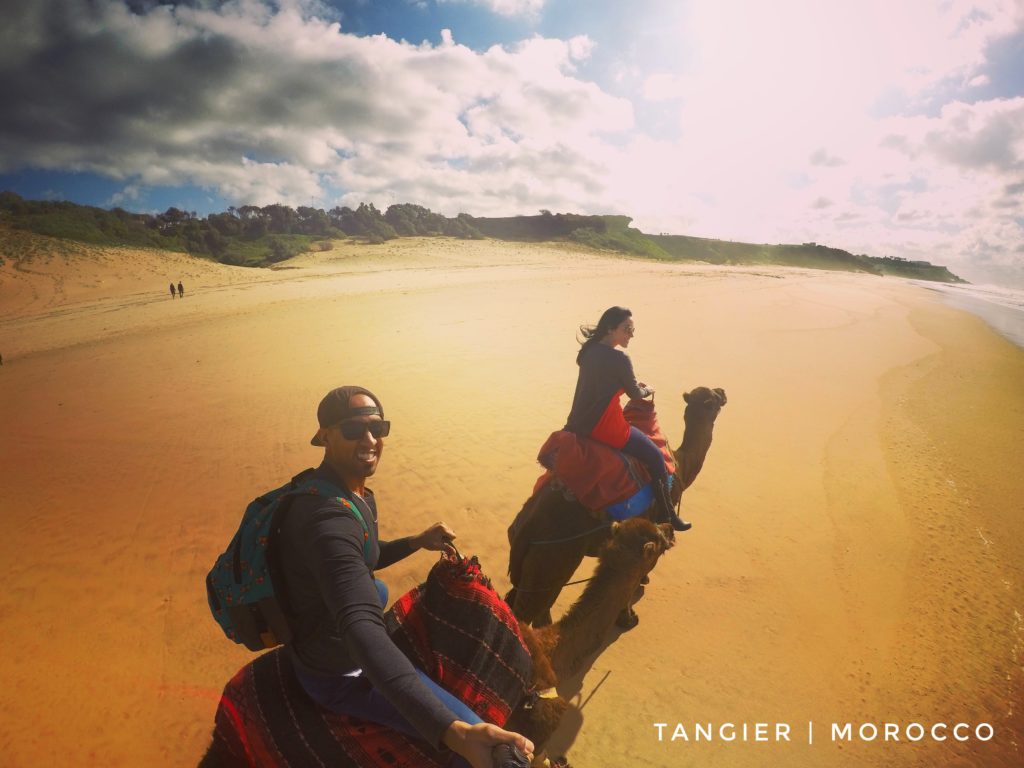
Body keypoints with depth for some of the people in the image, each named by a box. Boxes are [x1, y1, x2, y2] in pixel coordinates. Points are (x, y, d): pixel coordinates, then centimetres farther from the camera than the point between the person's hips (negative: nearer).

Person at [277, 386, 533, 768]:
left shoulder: (355, 494, -3)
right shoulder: (329, 518, -36)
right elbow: (362, 630, -50)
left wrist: (418, 541, -1)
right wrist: (457, 733, -59)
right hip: (337, 672, -9)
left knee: (379, 590, 40)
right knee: (470, 729, -15)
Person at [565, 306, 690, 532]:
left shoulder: (589, 349, 6)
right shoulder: (618, 358, -19)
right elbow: (635, 394, -6)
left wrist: (634, 385, 21)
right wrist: (648, 390, 15)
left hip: (581, 422, 9)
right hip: (604, 427, -9)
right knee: (656, 456, 5)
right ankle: (666, 515, 16)